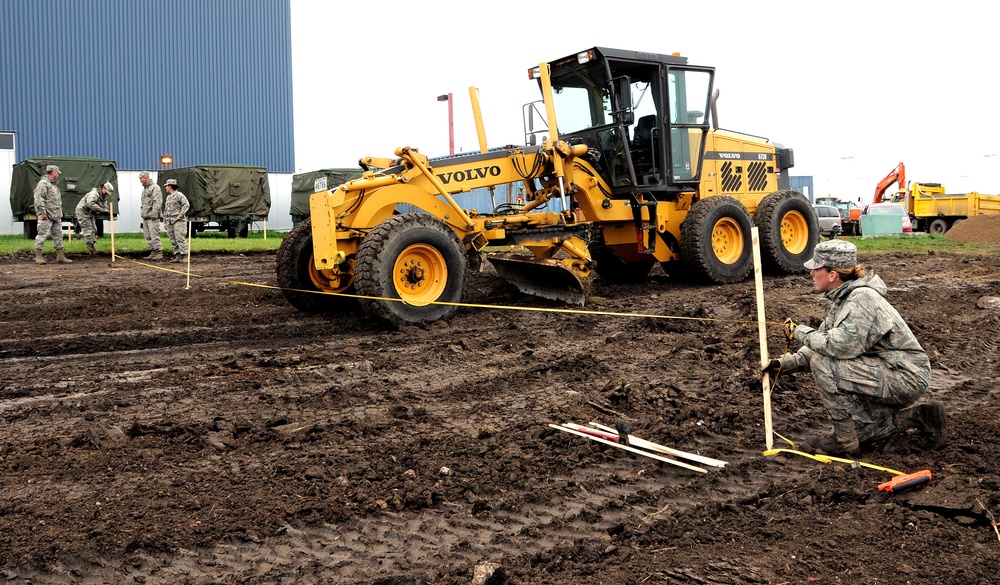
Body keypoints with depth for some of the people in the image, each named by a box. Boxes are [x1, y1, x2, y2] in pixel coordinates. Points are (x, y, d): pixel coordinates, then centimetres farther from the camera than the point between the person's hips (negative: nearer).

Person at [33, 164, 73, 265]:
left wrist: (60, 213, 19)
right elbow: (38, 199, -16)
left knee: (58, 235, 10)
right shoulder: (43, 183, -8)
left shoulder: (53, 185, 22)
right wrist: (43, 212, -20)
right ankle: (38, 256, -3)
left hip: (56, 216, 10)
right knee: (43, 234, -7)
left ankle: (60, 256, 15)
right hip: (47, 216, -10)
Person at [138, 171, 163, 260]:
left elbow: (158, 202, -17)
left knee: (154, 235, -11)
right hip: (145, 216, 10)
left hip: (152, 217, -10)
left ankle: (159, 253, -9)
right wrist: (142, 213, 17)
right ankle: (152, 253, 14)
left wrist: (154, 214, -21)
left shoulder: (155, 187, -9)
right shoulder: (145, 189, 21)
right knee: (147, 236, 10)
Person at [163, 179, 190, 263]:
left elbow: (186, 205, -13)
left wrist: (180, 215, -19)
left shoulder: (179, 195, -3)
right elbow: (165, 210, 25)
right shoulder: (168, 197, 22)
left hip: (178, 221, -8)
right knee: (173, 240, 5)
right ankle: (177, 255, 7)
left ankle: (184, 256, -17)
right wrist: (164, 222, 20)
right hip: (170, 222, 8)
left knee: (180, 238, -15)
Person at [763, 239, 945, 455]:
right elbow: (819, 347, 11)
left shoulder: (862, 298, -23)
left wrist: (800, 332, -19)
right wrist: (783, 363, -1)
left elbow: (841, 346, -33)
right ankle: (916, 417, 18)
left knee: (823, 364, -23)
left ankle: (845, 440, -11)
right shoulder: (841, 299, 7)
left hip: (906, 378, -10)